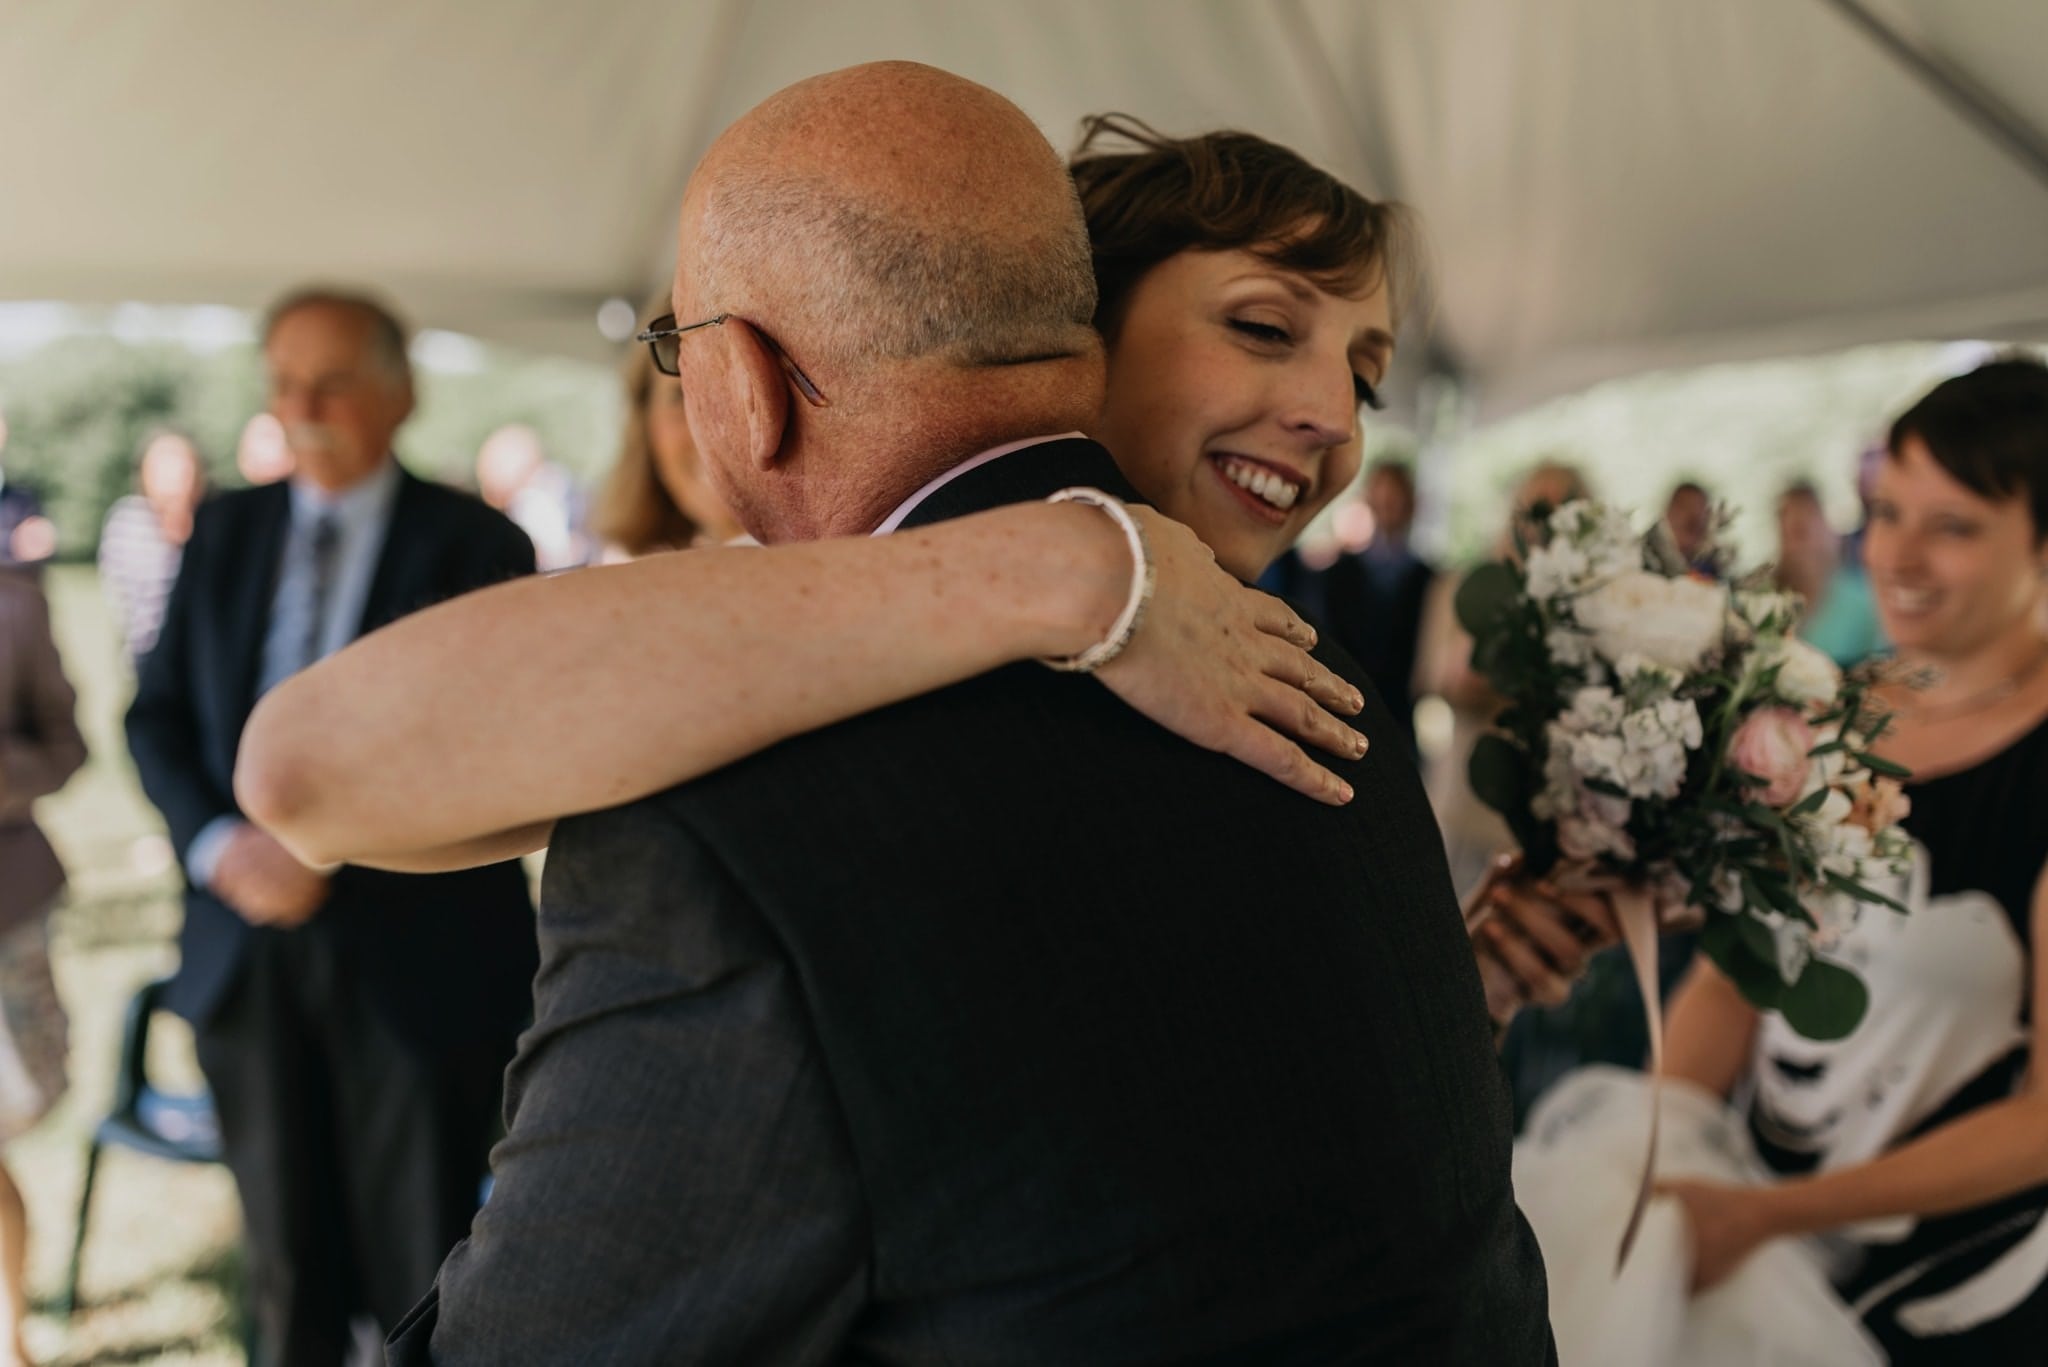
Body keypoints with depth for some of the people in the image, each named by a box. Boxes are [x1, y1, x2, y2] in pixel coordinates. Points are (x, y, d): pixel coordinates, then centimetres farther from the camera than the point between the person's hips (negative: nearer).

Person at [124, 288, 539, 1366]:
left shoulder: (477, 545, -4)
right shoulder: (223, 531, 10)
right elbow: (157, 715, 9)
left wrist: (323, 844, -18)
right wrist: (218, 843, -9)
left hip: (415, 954, -4)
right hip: (247, 948, 4)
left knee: (423, 1274, 4)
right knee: (288, 1266, 15)